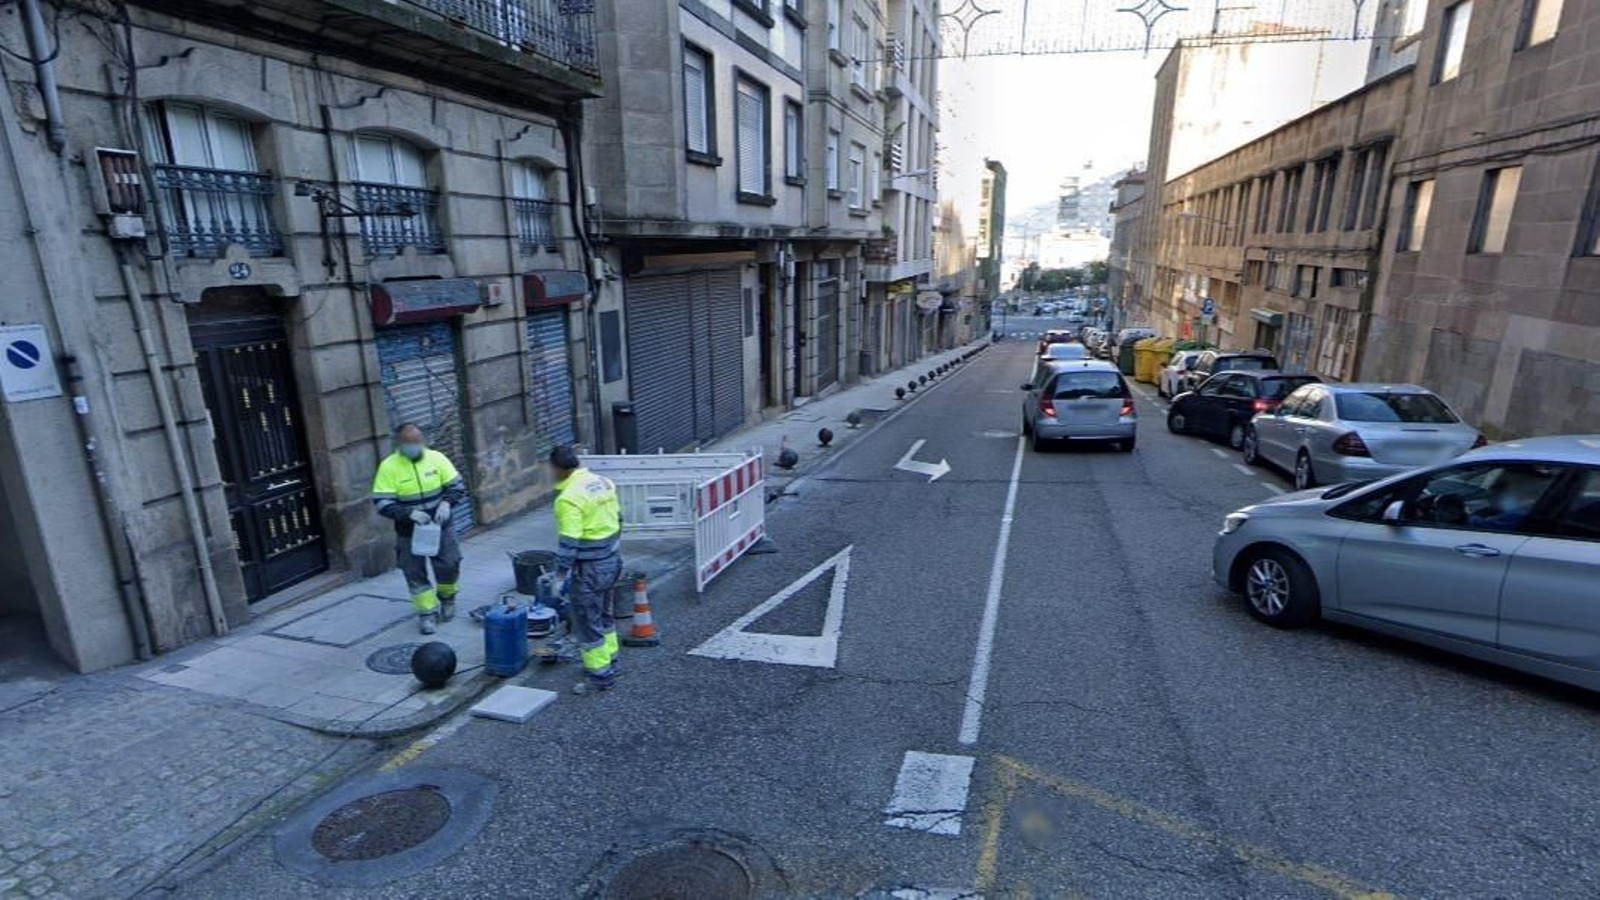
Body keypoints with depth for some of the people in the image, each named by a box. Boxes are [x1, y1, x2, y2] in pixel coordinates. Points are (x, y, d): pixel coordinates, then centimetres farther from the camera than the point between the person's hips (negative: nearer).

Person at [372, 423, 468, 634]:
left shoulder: (436, 458, -8)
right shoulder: (388, 467, -13)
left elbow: (458, 486, -3)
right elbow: (383, 503, -15)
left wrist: (447, 503, -21)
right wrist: (409, 513, -29)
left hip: (440, 526, 1)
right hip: (409, 532, -1)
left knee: (449, 565, 8)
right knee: (415, 573, 5)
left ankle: (447, 598, 36)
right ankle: (427, 613, 19)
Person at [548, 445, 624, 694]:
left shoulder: (569, 498, -22)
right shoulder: (603, 482, 3)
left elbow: (569, 542, -23)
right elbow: (618, 517, 12)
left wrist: (560, 574, -12)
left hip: (589, 569, -9)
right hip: (612, 561, 9)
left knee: (588, 622, 5)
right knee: (603, 614, 23)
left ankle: (600, 675, 13)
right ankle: (608, 659, 37)